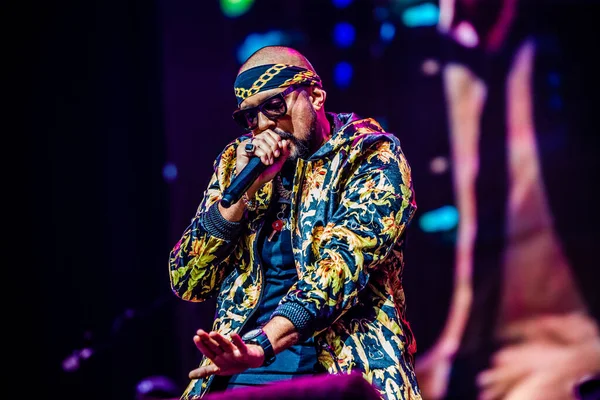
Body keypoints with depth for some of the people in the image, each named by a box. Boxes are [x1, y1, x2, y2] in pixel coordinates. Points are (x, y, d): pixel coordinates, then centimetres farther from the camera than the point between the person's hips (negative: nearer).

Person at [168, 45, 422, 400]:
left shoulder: (372, 155, -1)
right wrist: (243, 187, -5)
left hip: (340, 365, -3)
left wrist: (261, 345, -30)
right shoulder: (237, 160, 12)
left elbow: (343, 263, -16)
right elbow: (187, 282, 7)